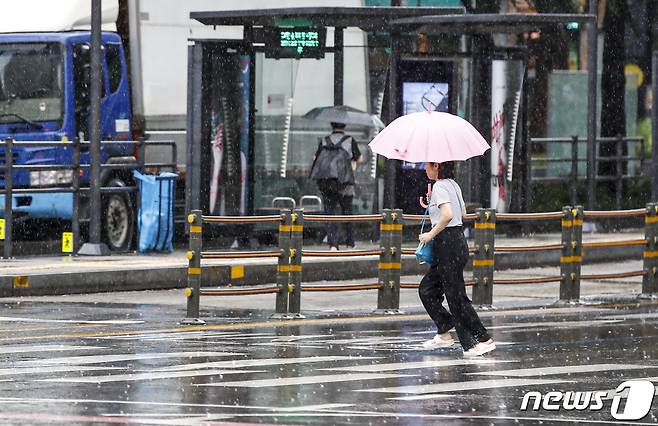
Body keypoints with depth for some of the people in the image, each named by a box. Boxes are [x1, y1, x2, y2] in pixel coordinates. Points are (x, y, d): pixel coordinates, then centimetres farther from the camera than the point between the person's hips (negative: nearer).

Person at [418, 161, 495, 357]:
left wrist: (430, 235, -19)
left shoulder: (439, 187, -14)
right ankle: (444, 333, 15)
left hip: (448, 243, -10)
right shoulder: (453, 185, 13)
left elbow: (448, 215, -29)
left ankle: (483, 340, -4)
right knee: (426, 290, 15)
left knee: (456, 297, -5)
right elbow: (463, 212, 25)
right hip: (459, 240, 10)